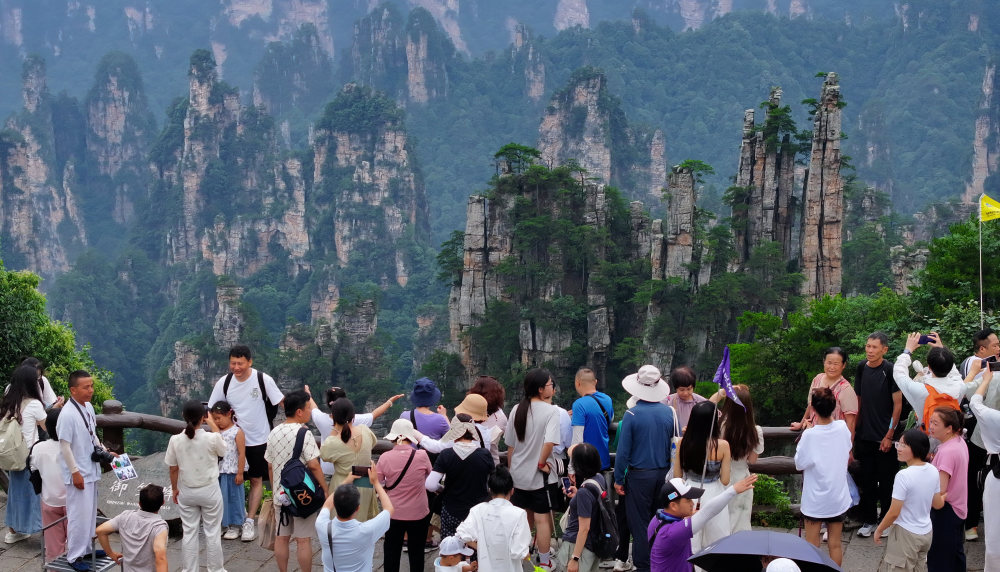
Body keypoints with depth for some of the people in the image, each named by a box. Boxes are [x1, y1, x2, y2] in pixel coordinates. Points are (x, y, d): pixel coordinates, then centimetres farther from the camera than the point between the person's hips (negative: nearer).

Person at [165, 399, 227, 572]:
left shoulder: (175, 440, -12)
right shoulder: (212, 438, -19)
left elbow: (173, 469, -3)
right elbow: (223, 450, 5)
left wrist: (175, 489, 13)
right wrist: (213, 425, 9)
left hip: (186, 492, 2)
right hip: (209, 490, -2)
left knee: (189, 532, 13)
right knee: (212, 532, 11)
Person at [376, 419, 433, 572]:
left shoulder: (385, 458, -14)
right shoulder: (421, 456, -17)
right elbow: (429, 475, 1)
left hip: (394, 514, 1)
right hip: (418, 514, -1)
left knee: (391, 554, 16)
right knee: (416, 554, 14)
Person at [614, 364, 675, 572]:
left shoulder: (631, 414, -14)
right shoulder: (669, 412, -3)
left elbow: (623, 451, -12)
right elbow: (675, 445, 3)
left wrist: (618, 479, -2)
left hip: (639, 476, -4)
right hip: (663, 474, 4)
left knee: (639, 524, 5)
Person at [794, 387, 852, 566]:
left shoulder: (810, 435, -23)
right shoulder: (843, 427, -11)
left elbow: (799, 464, -11)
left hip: (815, 500, -3)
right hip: (838, 498, 4)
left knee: (812, 545, 11)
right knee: (835, 544, 14)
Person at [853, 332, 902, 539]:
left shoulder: (890, 371, -11)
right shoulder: (861, 368, 5)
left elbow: (897, 405, -8)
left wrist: (889, 435, -11)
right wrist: (854, 429, 9)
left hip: (884, 437, -5)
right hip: (864, 435, 5)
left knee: (886, 481, 4)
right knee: (867, 479, 10)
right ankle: (869, 520, 21)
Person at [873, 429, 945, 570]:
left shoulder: (903, 476, -24)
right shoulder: (933, 471, -3)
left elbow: (894, 513, -20)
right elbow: (938, 504, 9)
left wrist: (878, 530, -6)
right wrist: (945, 496, 29)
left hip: (906, 534, -7)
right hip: (926, 532, 7)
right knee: (918, 568, 19)